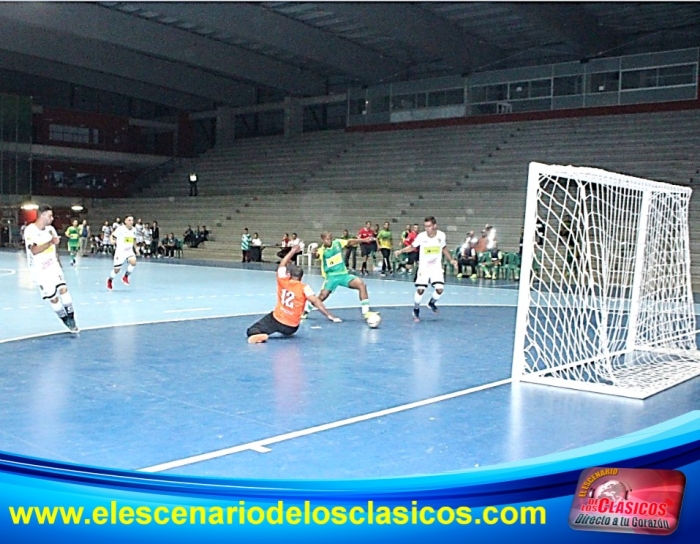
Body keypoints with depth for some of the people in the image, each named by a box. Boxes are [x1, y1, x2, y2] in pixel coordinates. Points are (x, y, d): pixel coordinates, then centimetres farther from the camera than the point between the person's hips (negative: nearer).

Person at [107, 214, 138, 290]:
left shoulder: (133, 230, 3)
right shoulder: (121, 229, -14)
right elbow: (112, 236, -9)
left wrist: (136, 248, 12)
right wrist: (112, 241, -30)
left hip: (129, 251, 4)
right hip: (120, 251, -4)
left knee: (133, 262, -26)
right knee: (117, 270, 2)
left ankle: (125, 277, -1)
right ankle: (109, 280, 35)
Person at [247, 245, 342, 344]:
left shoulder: (283, 281, -4)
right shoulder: (304, 288, -10)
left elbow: (282, 264, 13)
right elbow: (316, 301, -21)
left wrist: (293, 251, 25)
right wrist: (329, 315, -24)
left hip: (276, 319, -3)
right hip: (291, 328, 3)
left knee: (252, 331, -4)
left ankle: (258, 334, -30)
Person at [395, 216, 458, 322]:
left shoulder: (441, 236, -10)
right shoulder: (421, 236, -15)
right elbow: (412, 247, 3)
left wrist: (451, 259, 5)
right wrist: (401, 251, -11)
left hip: (437, 267, 1)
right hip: (424, 267, -1)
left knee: (440, 289, -12)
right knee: (420, 289, -9)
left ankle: (432, 303, 20)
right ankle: (416, 310, 13)